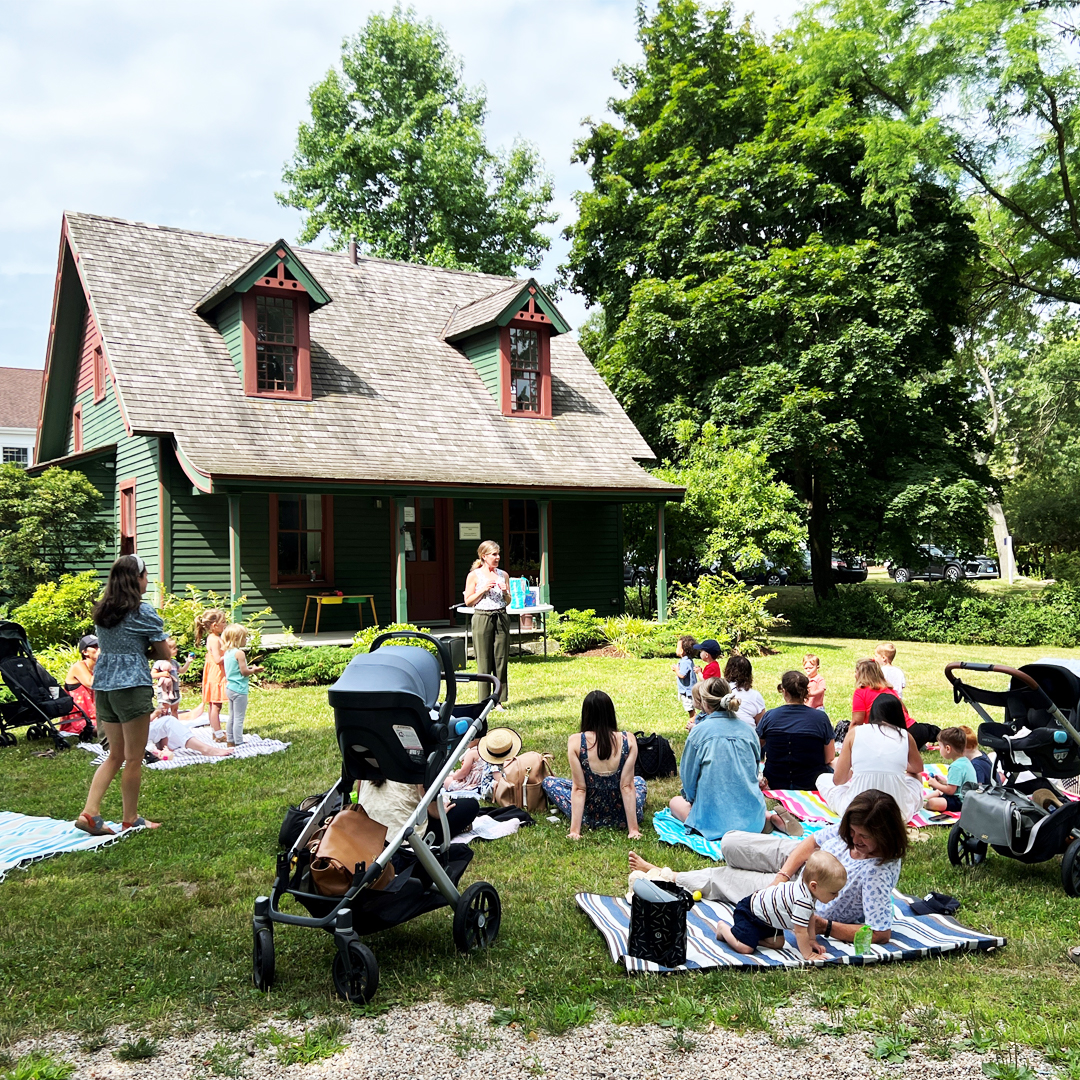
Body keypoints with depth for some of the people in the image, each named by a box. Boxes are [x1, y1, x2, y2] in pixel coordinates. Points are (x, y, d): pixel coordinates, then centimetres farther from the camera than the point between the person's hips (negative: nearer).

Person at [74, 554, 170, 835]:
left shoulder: (102, 610, 12)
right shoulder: (144, 612, -8)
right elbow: (163, 654, -4)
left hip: (103, 685, 7)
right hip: (132, 686, -7)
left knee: (115, 755, 17)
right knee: (134, 758, 5)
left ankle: (90, 812, 6)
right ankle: (130, 819, 14)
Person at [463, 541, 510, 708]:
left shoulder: (503, 575, 10)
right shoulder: (474, 576, 0)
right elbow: (468, 601, -1)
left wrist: (505, 592, -5)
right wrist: (483, 590, -12)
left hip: (501, 617, 3)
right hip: (482, 618, -3)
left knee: (501, 659, 2)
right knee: (483, 661, -2)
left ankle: (499, 700, 9)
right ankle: (484, 701, 6)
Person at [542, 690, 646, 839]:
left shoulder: (575, 741, -17)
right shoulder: (628, 740, -15)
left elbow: (578, 788, -15)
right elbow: (627, 786, -14)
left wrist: (574, 830, -9)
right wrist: (633, 829, -9)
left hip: (590, 817, -2)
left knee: (549, 782, 22)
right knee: (639, 781, 35)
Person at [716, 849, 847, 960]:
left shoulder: (805, 885, -5)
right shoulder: (803, 901, -36)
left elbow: (809, 917, 12)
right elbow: (800, 931, -29)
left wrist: (811, 940, 9)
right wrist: (808, 955, -18)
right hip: (749, 912, -10)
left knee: (777, 944, 11)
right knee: (745, 948, -17)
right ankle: (723, 928, 9)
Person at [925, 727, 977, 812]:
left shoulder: (956, 766, -24)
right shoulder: (965, 761, 8)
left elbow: (950, 790, -22)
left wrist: (936, 784, -7)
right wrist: (944, 782, 14)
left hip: (961, 802, -12)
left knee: (932, 803, -27)